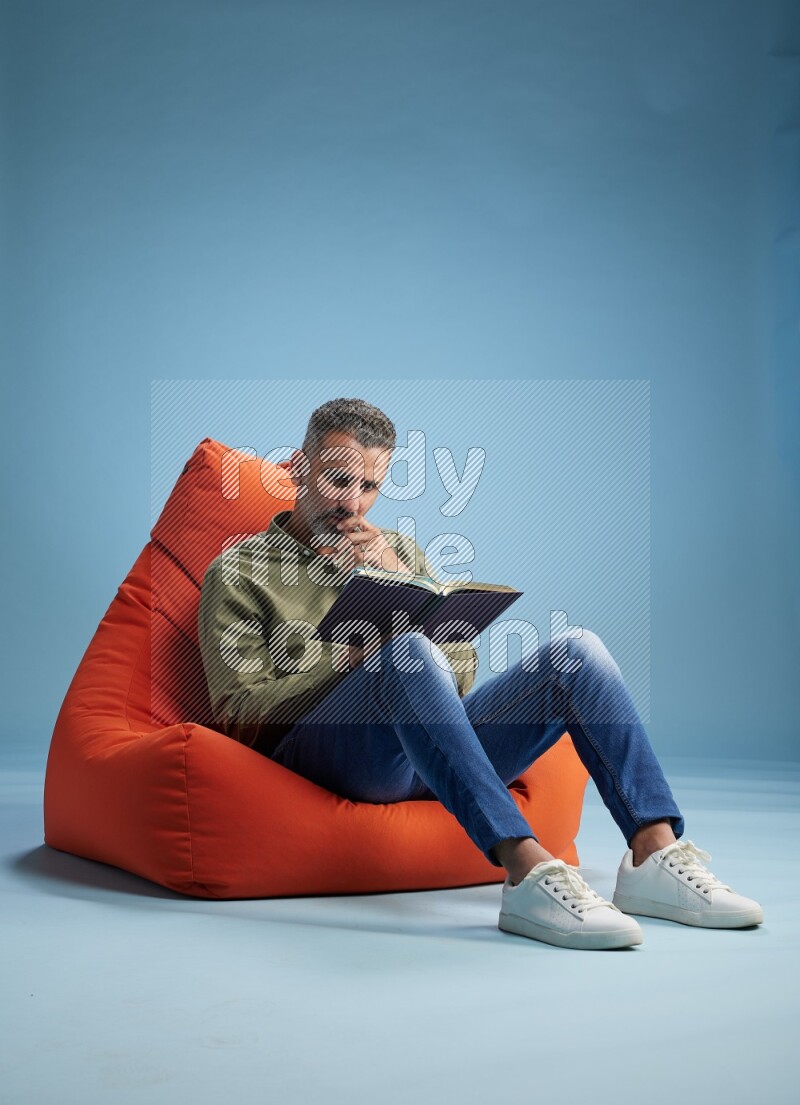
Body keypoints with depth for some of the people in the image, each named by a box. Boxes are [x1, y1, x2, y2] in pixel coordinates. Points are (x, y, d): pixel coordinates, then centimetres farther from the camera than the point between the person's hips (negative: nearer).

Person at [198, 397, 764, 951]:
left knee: (576, 650, -14)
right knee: (408, 649, -35)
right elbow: (240, 716, -1)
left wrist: (404, 583, 1)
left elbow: (462, 674, 16)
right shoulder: (239, 570, 10)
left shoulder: (399, 549, 25)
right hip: (322, 753, -5)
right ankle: (528, 870, -44)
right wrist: (356, 657, -11)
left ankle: (655, 857, -26)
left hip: (430, 755, 5)